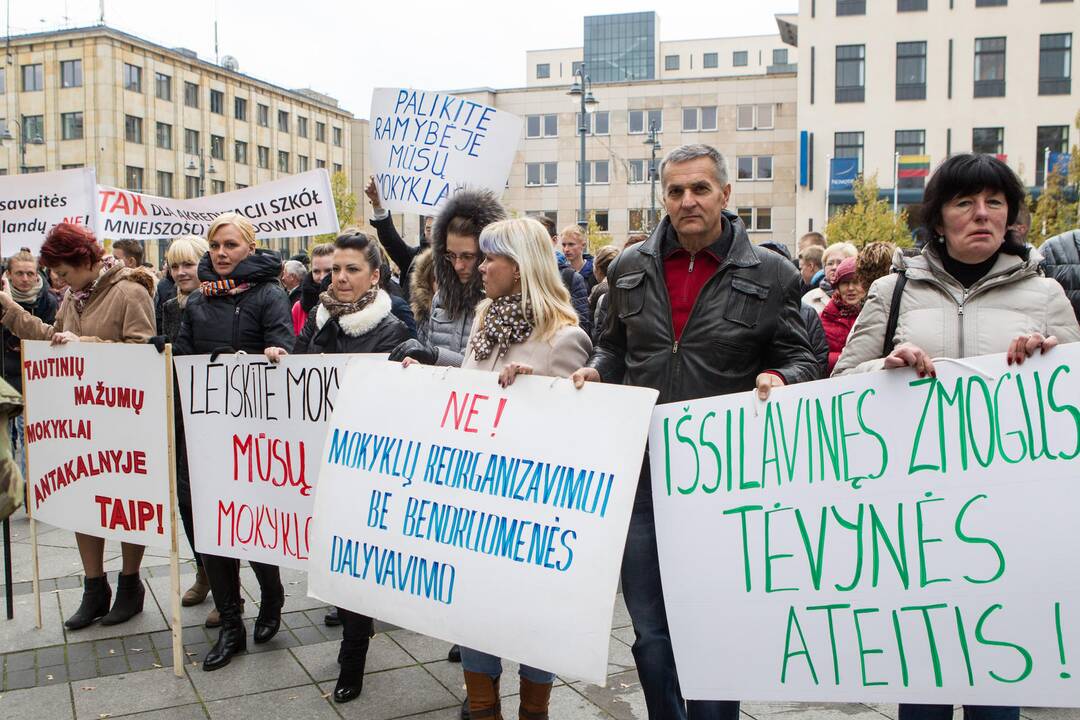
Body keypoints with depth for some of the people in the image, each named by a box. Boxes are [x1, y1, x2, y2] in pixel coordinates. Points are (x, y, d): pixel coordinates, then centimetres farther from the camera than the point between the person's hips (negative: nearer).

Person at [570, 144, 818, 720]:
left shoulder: (771, 275, -1)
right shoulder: (629, 268, 9)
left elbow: (800, 358, 4)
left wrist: (779, 379, -17)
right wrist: (594, 370, 0)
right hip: (642, 473, 3)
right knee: (650, 633, 11)